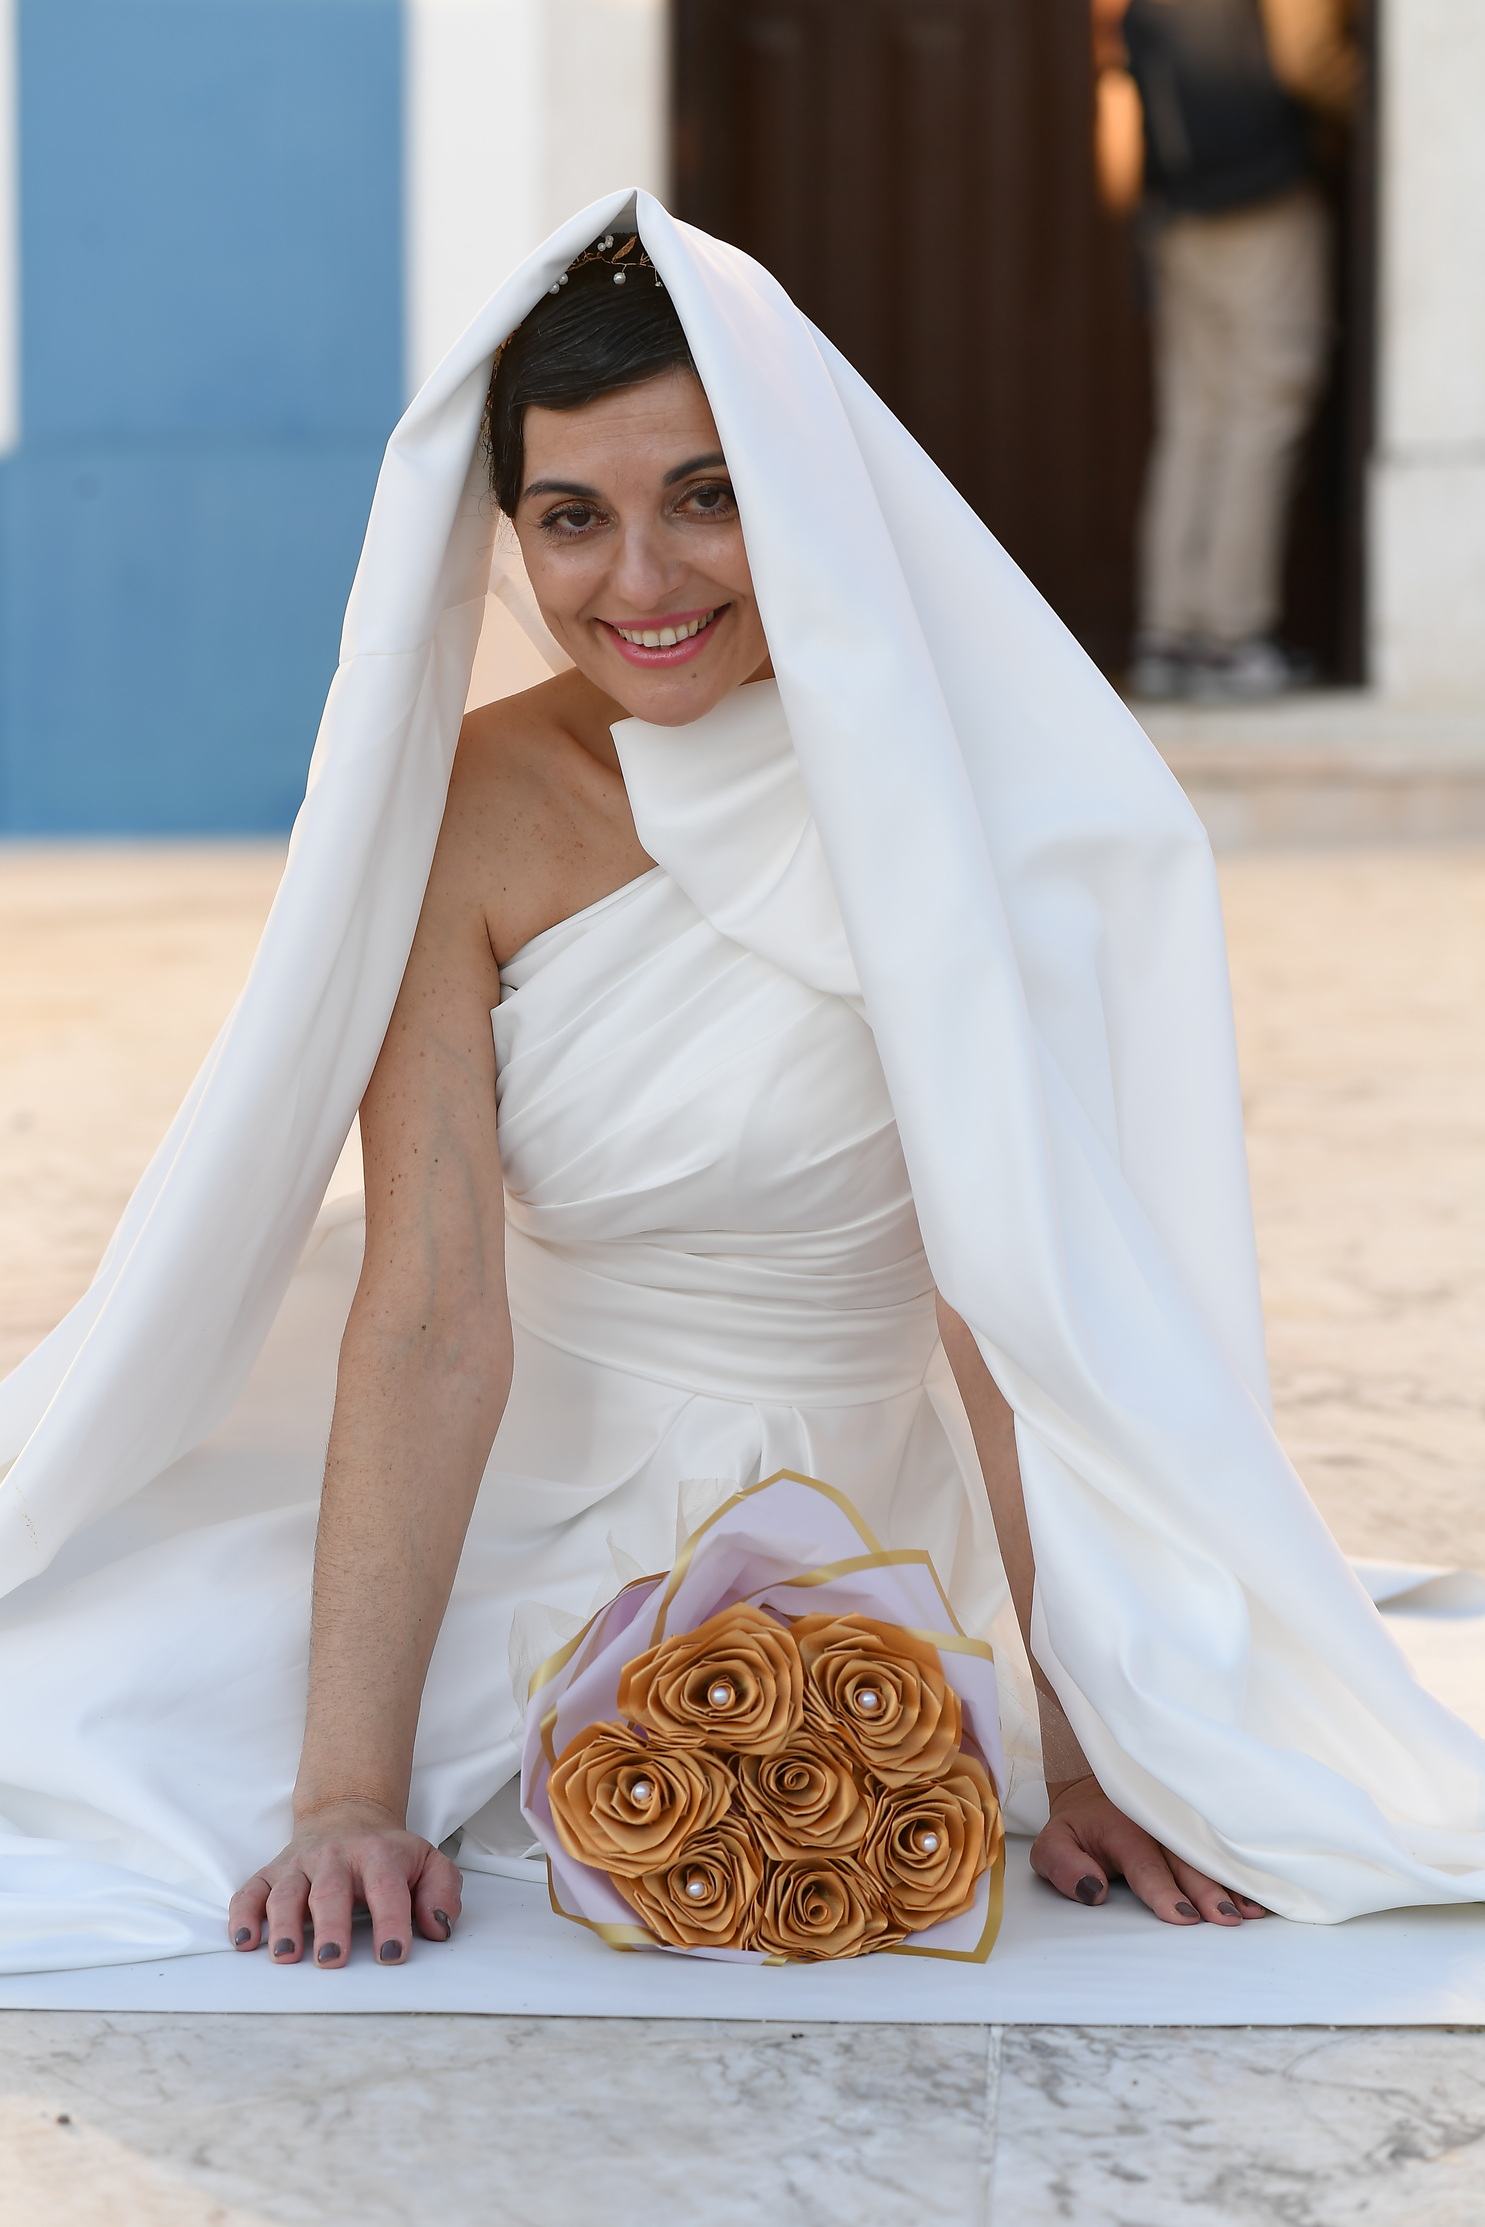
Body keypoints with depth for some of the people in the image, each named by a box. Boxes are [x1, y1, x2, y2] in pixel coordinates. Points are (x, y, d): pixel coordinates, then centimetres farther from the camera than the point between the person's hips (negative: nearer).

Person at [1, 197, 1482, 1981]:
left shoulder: (947, 790, -15)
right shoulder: (467, 814, -11)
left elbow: (1015, 1284, -19)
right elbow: (435, 1312, -19)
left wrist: (1090, 1749, -25)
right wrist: (353, 1788, -27)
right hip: (541, 1516, -1)